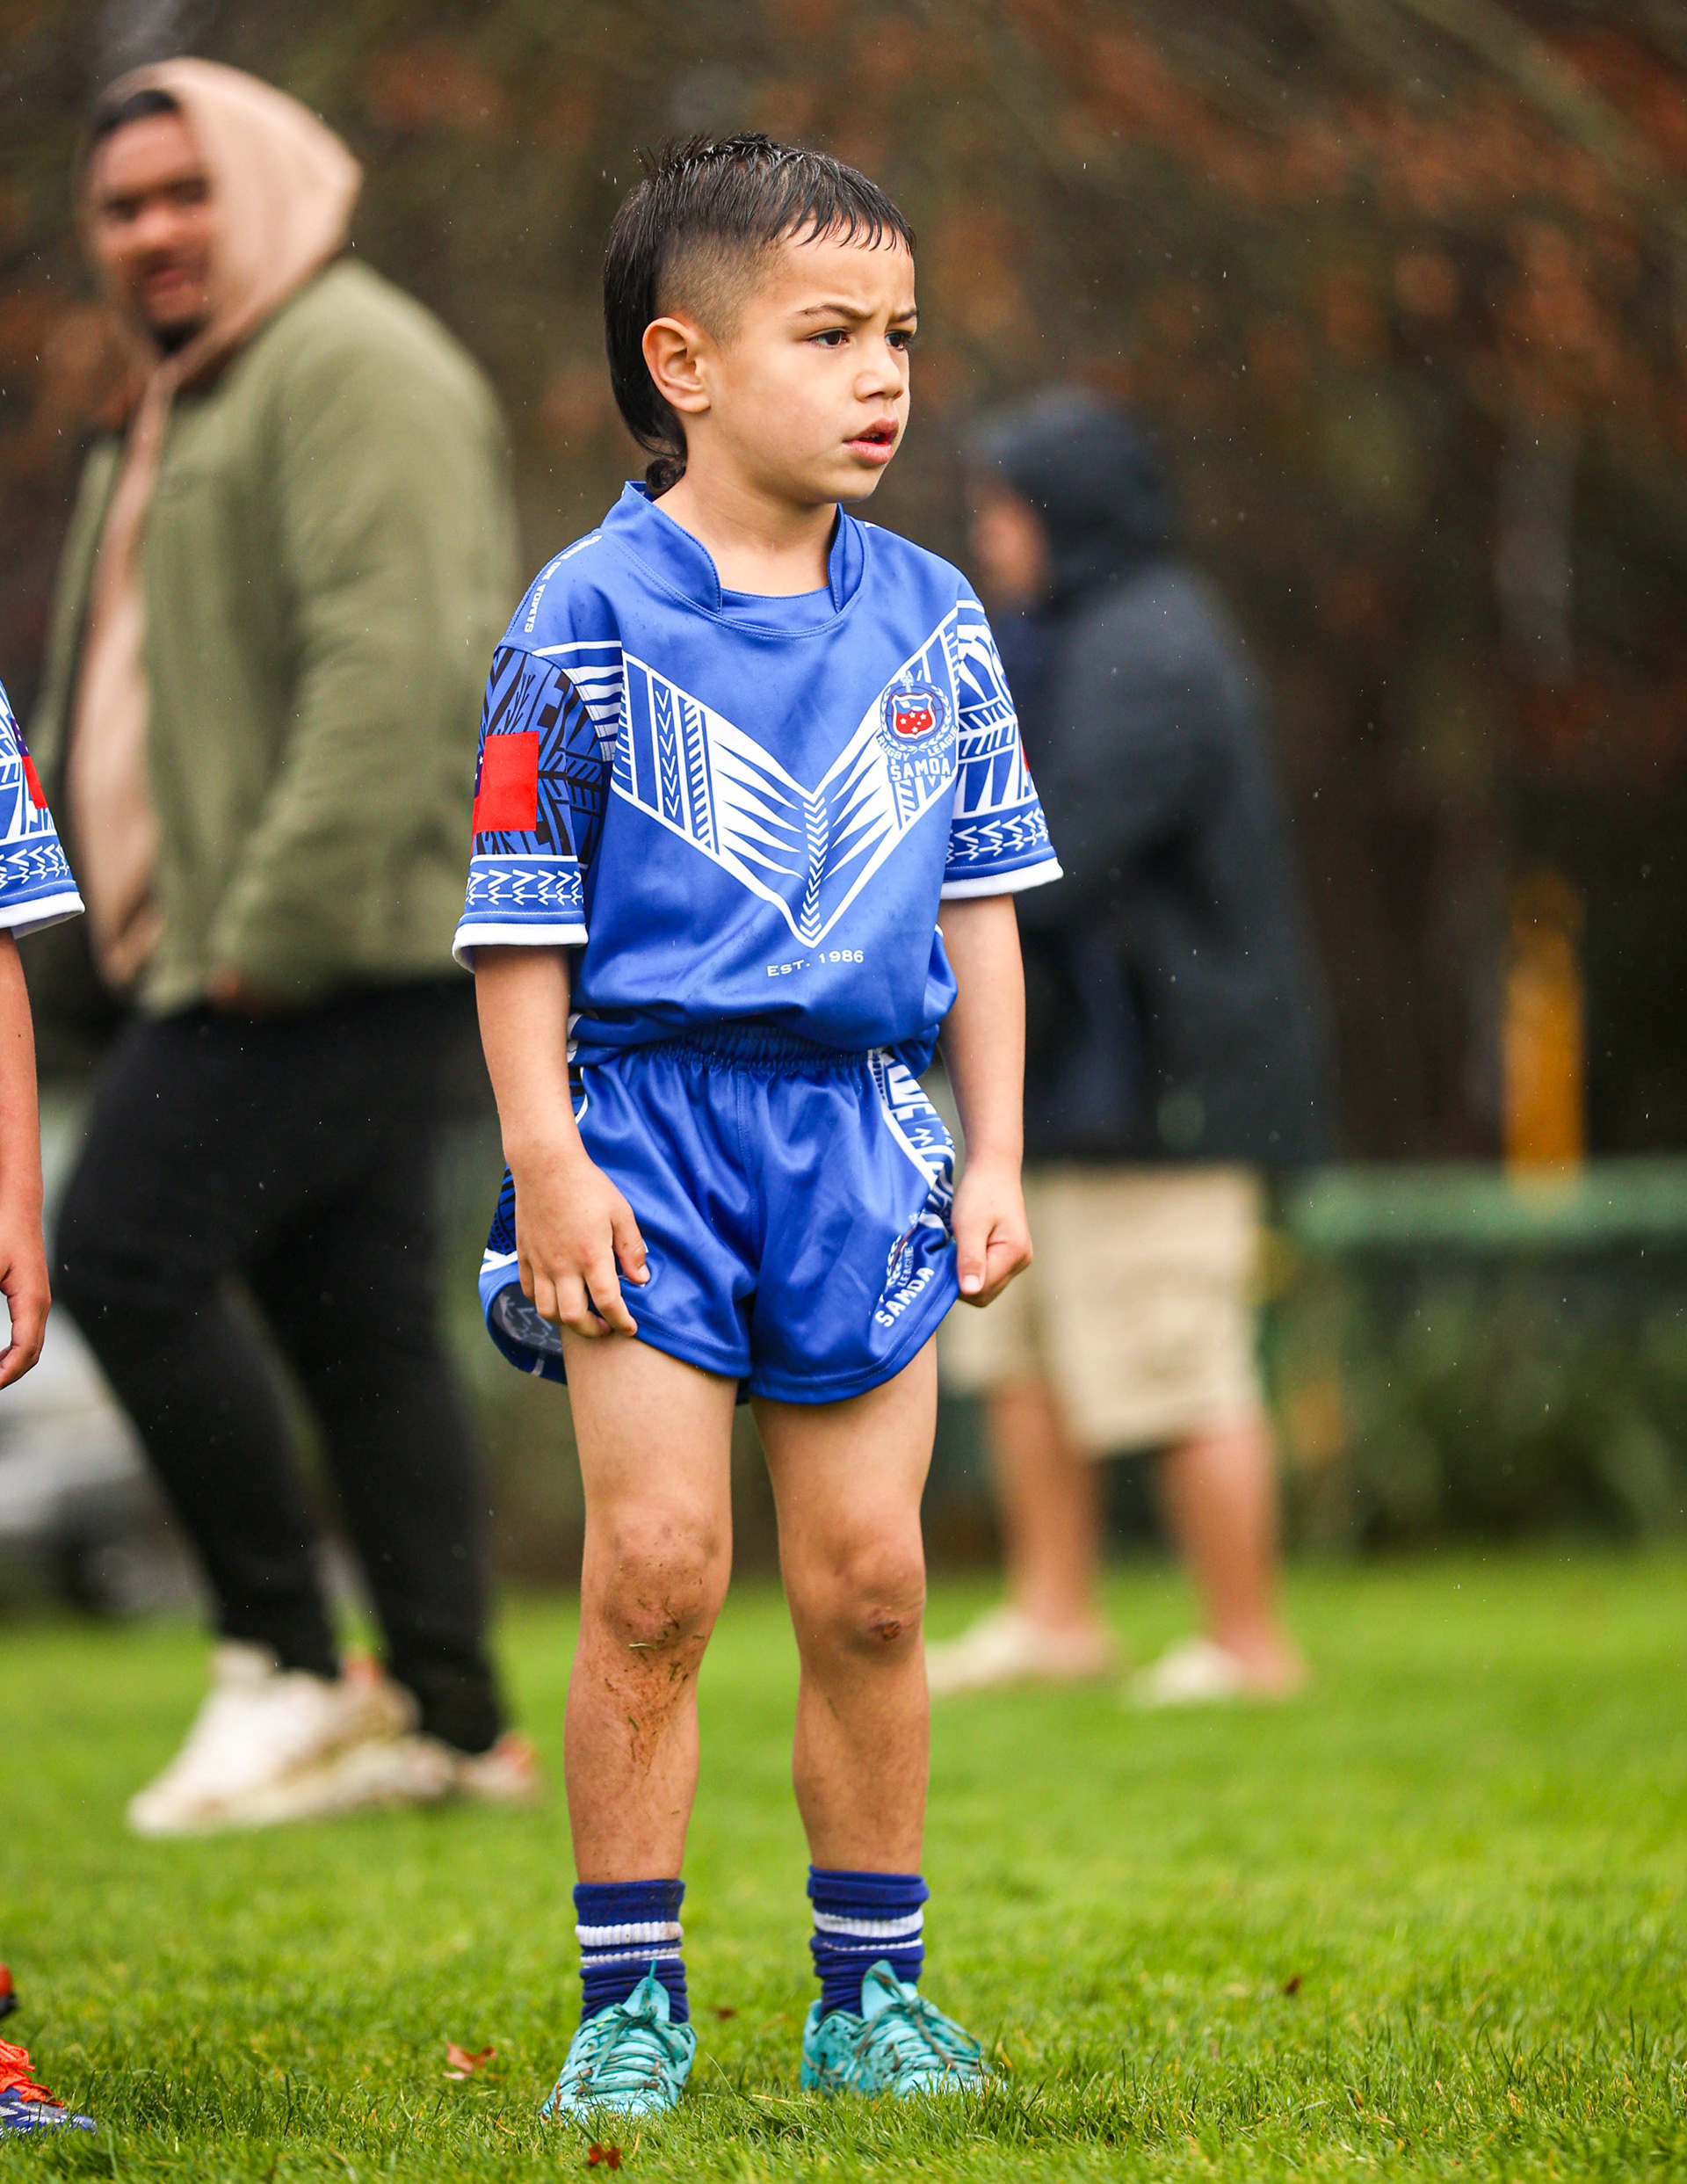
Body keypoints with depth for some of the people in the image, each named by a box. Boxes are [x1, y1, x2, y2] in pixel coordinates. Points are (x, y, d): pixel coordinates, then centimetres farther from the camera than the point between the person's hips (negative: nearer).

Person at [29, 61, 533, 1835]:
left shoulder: (352, 367, -11)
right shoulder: (196, 404, 22)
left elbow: (388, 660, -21)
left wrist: (277, 924, -23)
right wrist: (169, 923, 14)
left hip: (346, 947, -10)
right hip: (245, 952, 10)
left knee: (125, 1252, -13)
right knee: (355, 1316, 7)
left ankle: (288, 1665, -7)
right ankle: (451, 1723, 7)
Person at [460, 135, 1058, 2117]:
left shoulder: (930, 621, 7)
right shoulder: (587, 620, -5)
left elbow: (980, 905, 13)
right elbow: (522, 920, -3)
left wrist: (994, 1152, 7)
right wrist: (548, 1163, -9)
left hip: (859, 1128, 4)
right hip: (648, 1118, -3)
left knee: (866, 1581, 4)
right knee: (655, 1567, -7)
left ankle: (871, 1992, 15)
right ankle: (629, 1997, 3)